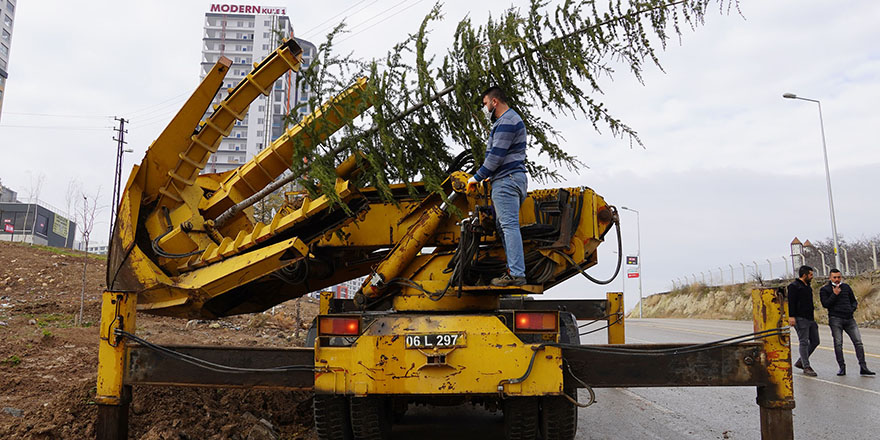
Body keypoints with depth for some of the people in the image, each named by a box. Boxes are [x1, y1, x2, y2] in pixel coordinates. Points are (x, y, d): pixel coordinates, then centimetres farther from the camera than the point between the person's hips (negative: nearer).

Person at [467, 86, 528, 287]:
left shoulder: (507, 122, -13)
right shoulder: (508, 120, 22)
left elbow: (496, 156, -18)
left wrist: (476, 178, -11)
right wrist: (489, 176, 21)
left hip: (506, 180, -11)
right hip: (509, 179, 11)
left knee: (509, 226, -12)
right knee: (503, 225, 12)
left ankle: (516, 274, -13)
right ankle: (513, 269, 14)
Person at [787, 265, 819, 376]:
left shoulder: (807, 286, 19)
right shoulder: (794, 286, -9)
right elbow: (791, 302, -16)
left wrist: (812, 314, 24)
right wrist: (791, 316, -22)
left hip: (810, 318, 9)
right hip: (800, 319, -9)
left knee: (815, 341, 10)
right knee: (804, 342, -6)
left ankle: (800, 362, 20)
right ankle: (806, 367, -2)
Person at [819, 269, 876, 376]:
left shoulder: (846, 287, 16)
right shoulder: (824, 289, 3)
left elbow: (854, 301, 24)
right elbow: (825, 304, -7)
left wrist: (852, 309, 4)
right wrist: (834, 294, -12)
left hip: (849, 319, 4)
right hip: (835, 319, -4)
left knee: (858, 342, -3)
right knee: (838, 343, -6)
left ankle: (863, 367, 0)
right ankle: (842, 367, 1)